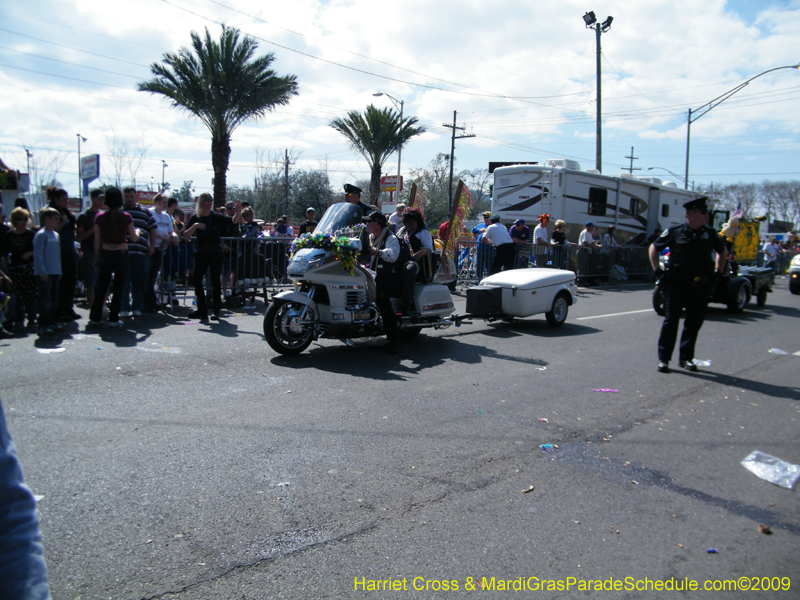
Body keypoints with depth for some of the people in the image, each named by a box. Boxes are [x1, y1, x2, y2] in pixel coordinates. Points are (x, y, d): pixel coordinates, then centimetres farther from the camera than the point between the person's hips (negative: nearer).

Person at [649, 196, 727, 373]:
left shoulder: (710, 234, 7)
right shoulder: (675, 232, -3)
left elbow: (722, 251, 24)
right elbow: (654, 247, 8)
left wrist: (717, 271, 15)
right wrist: (657, 270, 2)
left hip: (701, 285, 4)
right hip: (677, 284, -4)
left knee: (695, 322, 9)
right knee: (671, 320, -2)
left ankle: (686, 358, 21)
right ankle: (663, 358, 4)